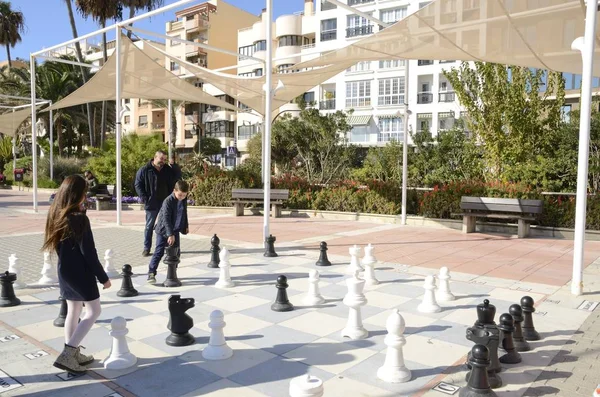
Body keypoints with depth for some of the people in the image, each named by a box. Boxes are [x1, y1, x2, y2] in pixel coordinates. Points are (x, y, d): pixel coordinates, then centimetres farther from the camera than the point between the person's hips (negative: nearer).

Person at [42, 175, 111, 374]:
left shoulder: (55, 215, 2)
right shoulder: (79, 219, -22)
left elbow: (58, 246, 11)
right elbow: (89, 253, -20)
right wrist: (103, 277, -11)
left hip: (64, 271, 8)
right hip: (80, 272, -8)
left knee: (73, 311, 18)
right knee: (93, 311, 4)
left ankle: (73, 354, 26)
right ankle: (67, 355, 0)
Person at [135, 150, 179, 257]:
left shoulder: (168, 170, 5)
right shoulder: (144, 170, -4)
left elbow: (174, 183, 14)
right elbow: (138, 185, -3)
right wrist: (144, 198, -12)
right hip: (151, 203, -2)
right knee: (149, 226, 5)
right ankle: (146, 248, 14)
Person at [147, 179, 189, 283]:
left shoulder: (184, 200, -2)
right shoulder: (168, 201, -23)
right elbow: (166, 219, -26)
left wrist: (186, 226, 20)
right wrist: (170, 234, -30)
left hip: (175, 231, 6)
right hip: (163, 231, -6)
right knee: (159, 252, -6)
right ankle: (151, 273, -1)